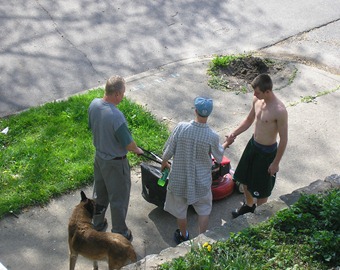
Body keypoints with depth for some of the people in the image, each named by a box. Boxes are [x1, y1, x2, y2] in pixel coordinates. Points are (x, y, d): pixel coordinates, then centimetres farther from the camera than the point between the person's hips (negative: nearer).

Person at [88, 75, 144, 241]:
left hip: (99, 156, 8)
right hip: (115, 163, -8)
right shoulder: (116, 116, -35)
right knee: (118, 198, 11)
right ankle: (119, 233, 27)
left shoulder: (94, 104, -10)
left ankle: (97, 223, 45)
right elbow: (128, 144, -25)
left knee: (100, 192, 26)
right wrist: (137, 150, -3)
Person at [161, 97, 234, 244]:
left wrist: (164, 163, 11)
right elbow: (219, 157, -2)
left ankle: (183, 236, 42)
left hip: (179, 178, 1)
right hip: (201, 181, -1)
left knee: (180, 209, 24)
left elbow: (168, 150, -11)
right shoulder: (212, 136, -20)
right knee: (204, 210, 24)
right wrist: (226, 144, 19)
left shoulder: (181, 127, -21)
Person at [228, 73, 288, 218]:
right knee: (245, 179, 24)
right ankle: (249, 205, 50)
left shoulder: (279, 111, -30)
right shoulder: (257, 100, -8)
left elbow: (284, 139, -21)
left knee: (261, 187, 12)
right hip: (252, 145, 7)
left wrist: (275, 163, -15)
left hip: (267, 152, -7)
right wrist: (234, 134, -3)